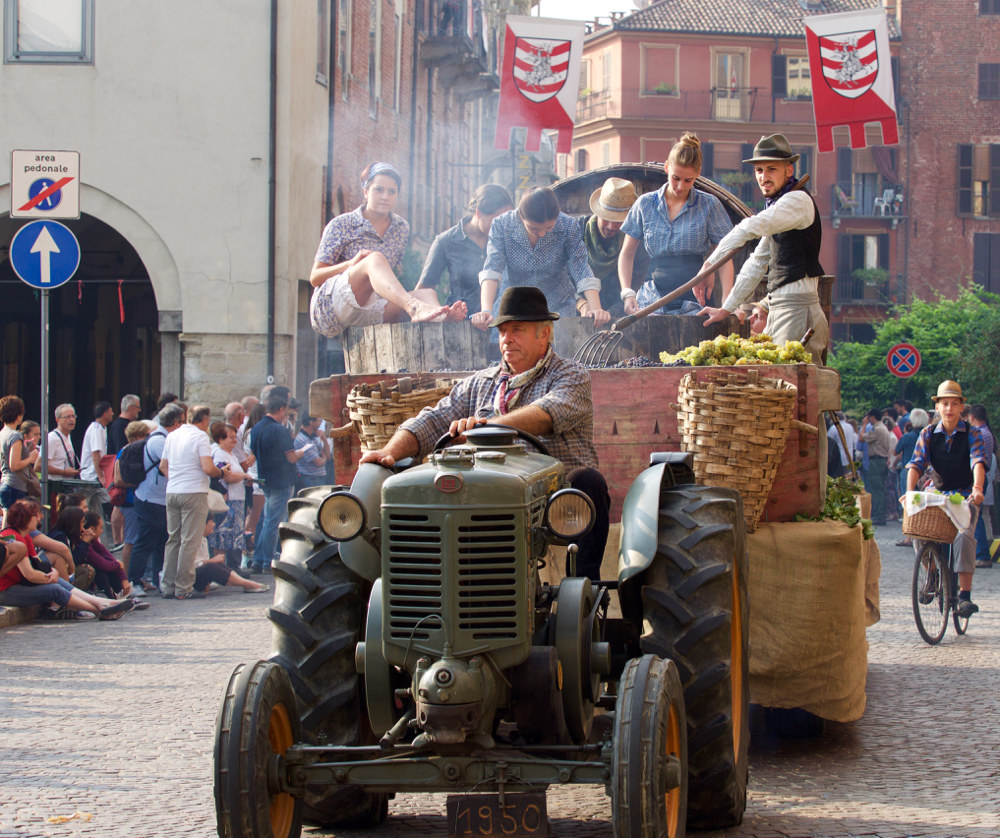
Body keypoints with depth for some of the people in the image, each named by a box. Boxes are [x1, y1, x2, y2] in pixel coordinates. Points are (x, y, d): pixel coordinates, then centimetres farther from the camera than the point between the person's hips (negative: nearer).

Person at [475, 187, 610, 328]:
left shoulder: (568, 227, -10)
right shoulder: (501, 225, -11)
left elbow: (582, 273, -12)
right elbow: (492, 269, -19)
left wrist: (595, 309, -28)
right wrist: (486, 311, -34)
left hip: (559, 308, 0)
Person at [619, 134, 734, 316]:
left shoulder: (709, 205, 6)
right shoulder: (645, 204, 10)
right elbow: (627, 254, 16)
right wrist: (627, 293, 1)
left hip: (693, 303, -1)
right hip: (651, 299, 1)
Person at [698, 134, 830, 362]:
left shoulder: (798, 200, -11)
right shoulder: (777, 206, 20)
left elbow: (749, 229, -22)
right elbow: (758, 262, 24)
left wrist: (709, 264, -18)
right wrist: (727, 309, 23)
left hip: (797, 308, -10)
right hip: (778, 308, 10)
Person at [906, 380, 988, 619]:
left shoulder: (972, 433, -5)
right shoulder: (928, 434, 1)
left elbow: (978, 462, -21)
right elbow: (917, 464, -9)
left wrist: (977, 488, -40)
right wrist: (910, 491, -27)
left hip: (966, 497, -3)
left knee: (964, 536, -28)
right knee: (920, 535, -19)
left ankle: (965, 595, -27)